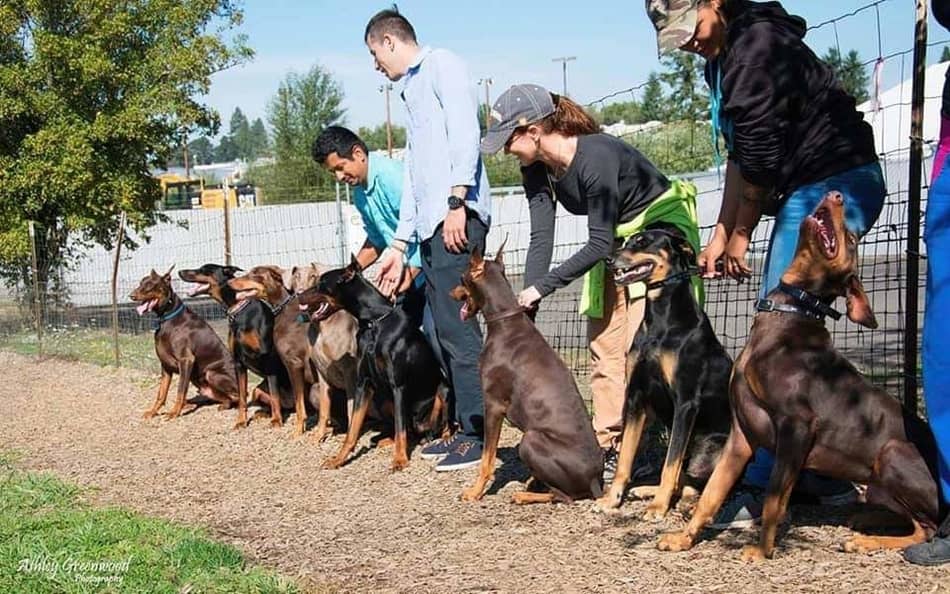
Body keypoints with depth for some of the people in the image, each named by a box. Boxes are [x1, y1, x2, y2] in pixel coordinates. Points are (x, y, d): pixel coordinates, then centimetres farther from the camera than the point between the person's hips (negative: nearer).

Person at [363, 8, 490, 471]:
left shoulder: (442, 65, 2)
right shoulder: (411, 90, 28)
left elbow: (465, 132, -13)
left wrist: (456, 201, -22)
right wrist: (398, 245, 26)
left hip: (456, 218, -10)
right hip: (431, 225, 10)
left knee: (456, 326, -11)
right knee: (447, 330, 9)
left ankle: (480, 435, -8)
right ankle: (464, 428, 15)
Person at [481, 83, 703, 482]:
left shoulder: (596, 158, -33)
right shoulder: (537, 168, -9)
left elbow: (599, 243, -29)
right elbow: (541, 238, -12)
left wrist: (541, 287, -29)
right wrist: (527, 303, -23)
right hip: (615, 243, 8)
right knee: (603, 347, 5)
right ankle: (608, 446, 10)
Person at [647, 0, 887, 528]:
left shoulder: (758, 47, -18)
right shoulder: (722, 57, 14)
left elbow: (760, 161, -16)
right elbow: (740, 157, 15)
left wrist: (739, 238, -5)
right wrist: (720, 235, 10)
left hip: (839, 185, -11)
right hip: (808, 190, 11)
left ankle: (761, 489, -10)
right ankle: (825, 474, 21)